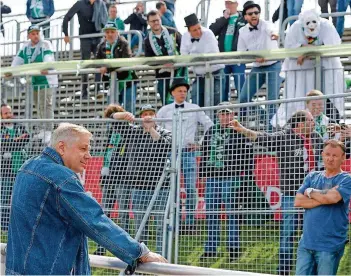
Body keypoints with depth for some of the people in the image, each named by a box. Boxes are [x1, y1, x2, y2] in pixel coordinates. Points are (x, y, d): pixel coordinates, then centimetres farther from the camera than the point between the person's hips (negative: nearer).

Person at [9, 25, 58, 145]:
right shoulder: (25, 47, 10)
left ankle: (48, 131, -16)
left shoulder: (46, 44, -9)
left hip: (47, 80, -7)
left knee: (46, 105, -13)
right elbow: (18, 60, 6)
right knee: (39, 106, 12)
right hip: (34, 81, 7)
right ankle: (44, 130, 20)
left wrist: (46, 69, -44)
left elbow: (48, 58, -24)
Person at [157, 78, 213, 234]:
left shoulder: (194, 109, 7)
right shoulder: (164, 110, 9)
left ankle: (190, 223, -4)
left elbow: (209, 125, 8)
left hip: (188, 152, -1)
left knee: (190, 189, -6)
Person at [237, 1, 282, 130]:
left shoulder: (265, 24, -15)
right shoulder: (242, 31, -1)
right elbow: (241, 53, 3)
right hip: (256, 68, 5)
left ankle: (270, 126, -5)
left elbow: (270, 30, -41)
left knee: (272, 100, -13)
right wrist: (254, 58, -16)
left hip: (273, 66, -5)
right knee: (243, 99, 1)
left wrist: (274, 34, -66)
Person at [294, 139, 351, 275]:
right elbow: (298, 201, 0)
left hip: (330, 245, -5)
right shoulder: (312, 177, 13)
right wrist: (324, 198, -10)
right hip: (306, 242, 5)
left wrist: (310, 192, -3)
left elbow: (332, 197, -21)